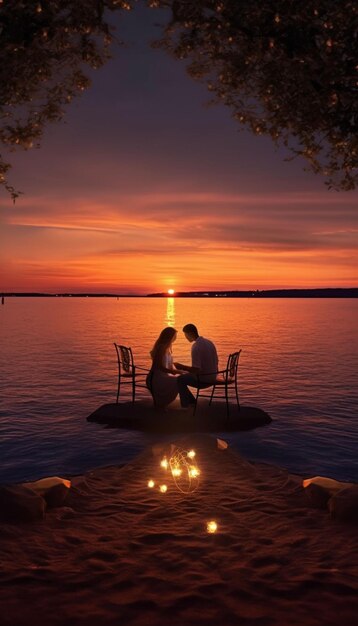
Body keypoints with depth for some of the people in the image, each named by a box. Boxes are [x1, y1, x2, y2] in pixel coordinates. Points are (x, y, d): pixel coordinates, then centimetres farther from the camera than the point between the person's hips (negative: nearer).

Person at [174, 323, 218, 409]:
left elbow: (195, 370, -25)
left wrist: (182, 367, -10)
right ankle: (191, 402, 28)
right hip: (212, 378, 8)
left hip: (203, 380, -8)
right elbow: (216, 362, 12)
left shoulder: (196, 347, -21)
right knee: (185, 376, 24)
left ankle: (185, 405, 15)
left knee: (180, 379, 10)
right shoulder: (209, 342, 4)